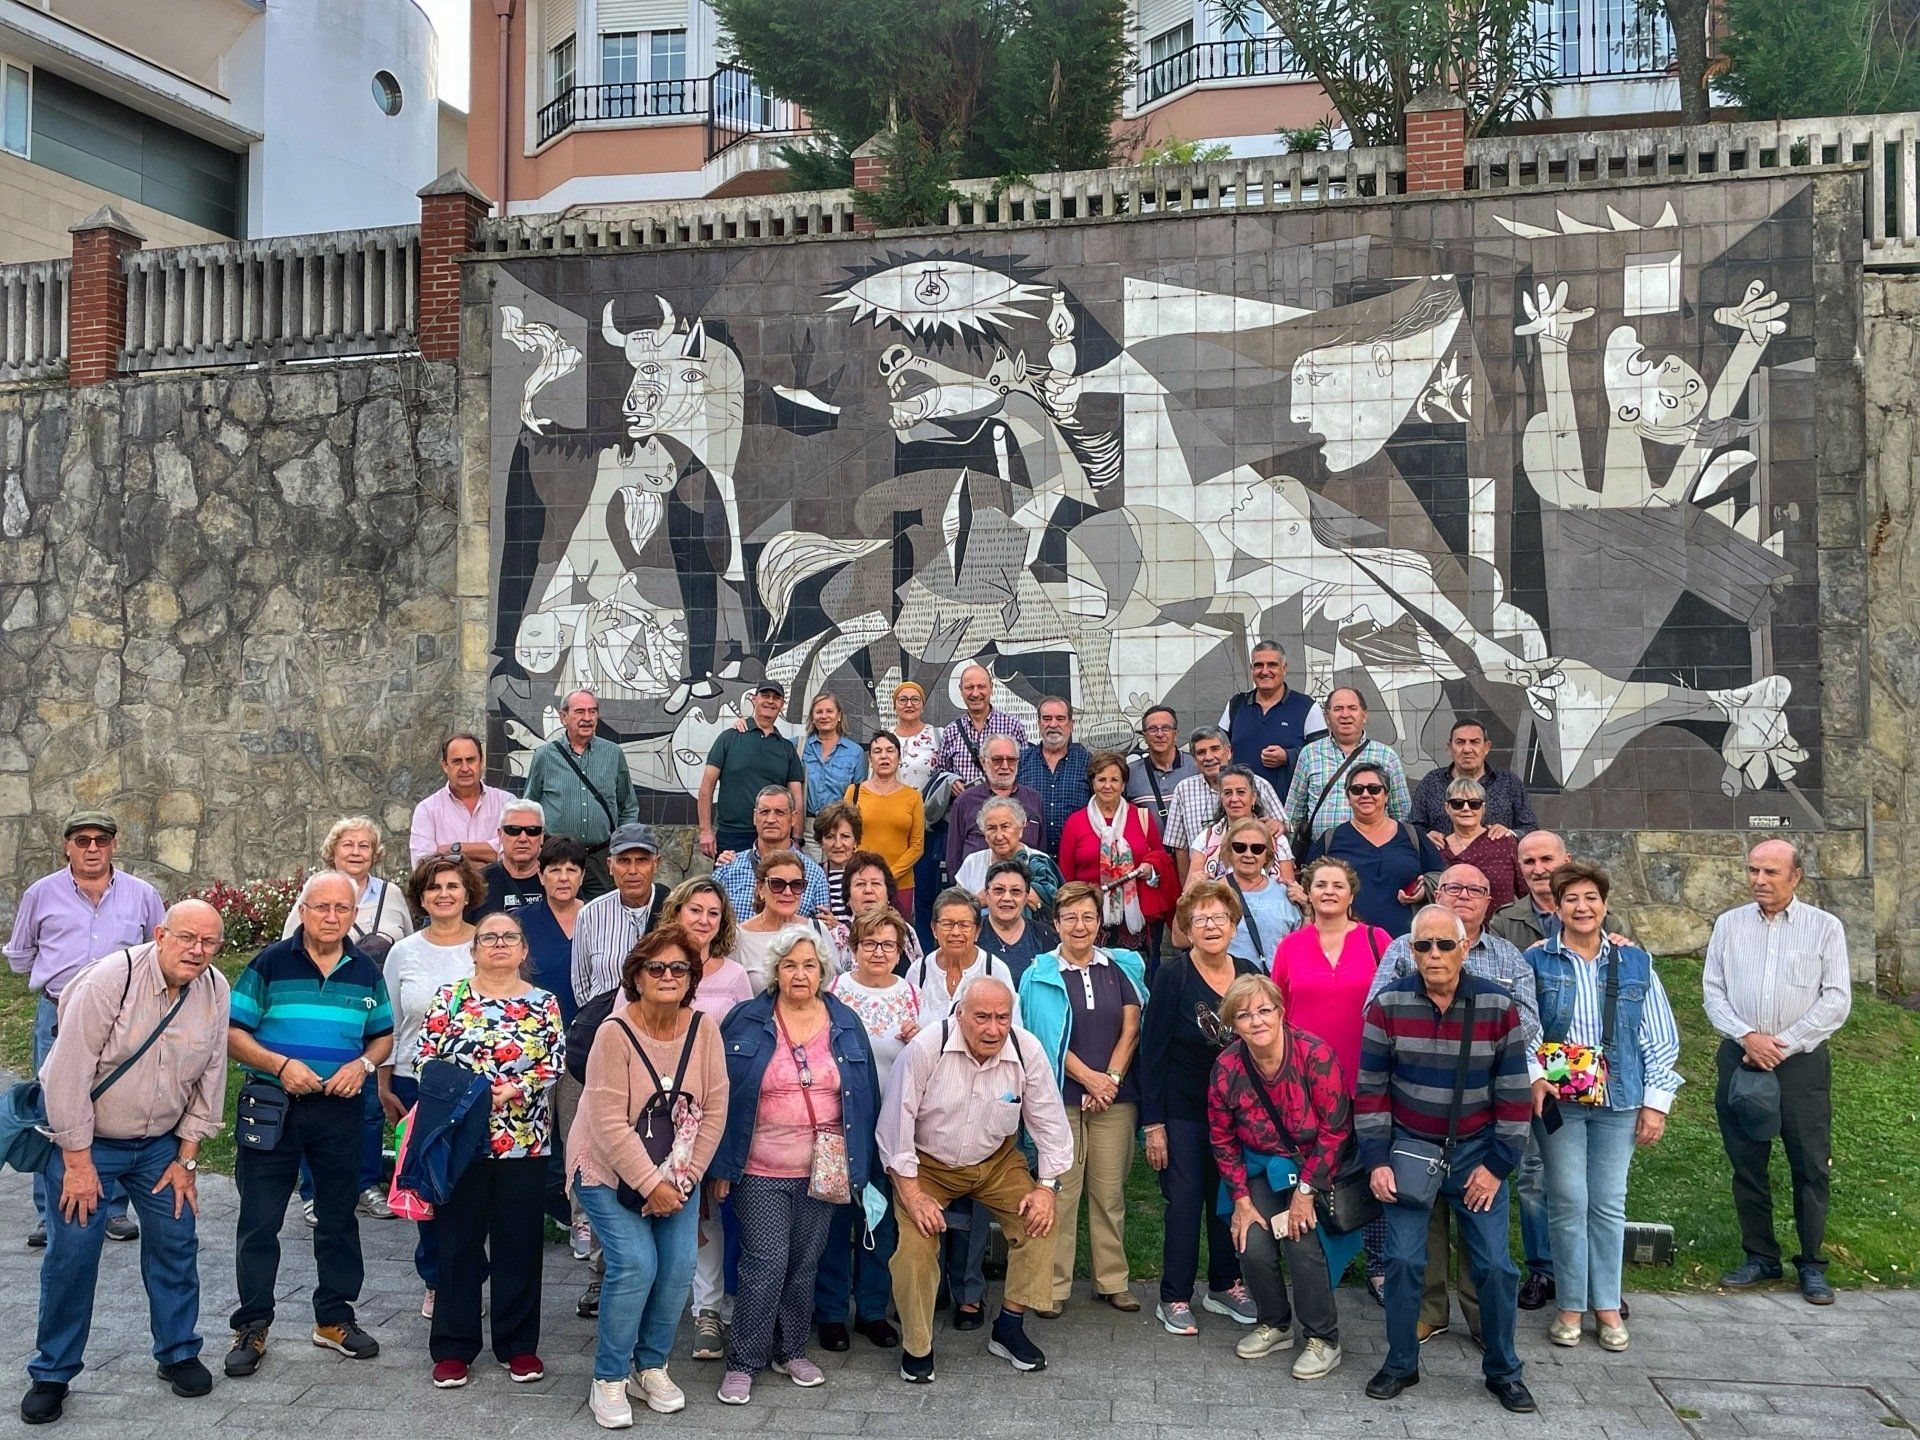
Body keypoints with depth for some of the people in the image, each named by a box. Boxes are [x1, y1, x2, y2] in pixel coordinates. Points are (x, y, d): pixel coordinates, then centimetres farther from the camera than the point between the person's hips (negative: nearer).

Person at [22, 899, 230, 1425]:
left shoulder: (216, 991, -8)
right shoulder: (111, 978, -22)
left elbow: (210, 1080, 1)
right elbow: (70, 1072, -19)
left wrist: (186, 1158, 2)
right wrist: (77, 1160, -16)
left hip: (161, 1143, 4)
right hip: (87, 1137, -4)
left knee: (176, 1241, 4)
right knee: (72, 1251, -3)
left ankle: (178, 1353, 22)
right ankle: (51, 1374, 15)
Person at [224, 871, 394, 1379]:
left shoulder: (366, 973, 6)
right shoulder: (271, 963, -4)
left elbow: (384, 1036, 13)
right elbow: (232, 1032, -5)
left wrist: (363, 1064, -7)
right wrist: (280, 1064, -18)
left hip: (340, 1109, 3)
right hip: (272, 1106, -3)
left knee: (338, 1216, 11)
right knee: (259, 1220, 3)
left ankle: (334, 1317, 25)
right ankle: (252, 1326, 16)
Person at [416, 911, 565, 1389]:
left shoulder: (543, 1003, 4)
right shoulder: (450, 998, 3)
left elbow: (554, 1062, -1)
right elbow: (425, 1057, -1)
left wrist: (514, 1089, -15)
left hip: (525, 1140, 1)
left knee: (519, 1243, 7)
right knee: (458, 1241, 7)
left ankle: (519, 1345, 20)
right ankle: (453, 1348, 19)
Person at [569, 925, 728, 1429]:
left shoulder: (704, 1029, -8)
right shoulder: (614, 1032, -20)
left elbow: (714, 1110, -5)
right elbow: (610, 1124, -21)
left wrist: (683, 1179, -10)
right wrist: (650, 1185, -20)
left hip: (675, 1174, 4)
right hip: (610, 1171, -4)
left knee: (679, 1266, -4)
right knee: (635, 1265, -15)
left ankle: (651, 1367, 19)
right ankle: (609, 1379, 4)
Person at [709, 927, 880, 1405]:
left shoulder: (846, 1024, 4)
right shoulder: (746, 1022, -4)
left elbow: (865, 1095, 8)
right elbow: (721, 1095, -3)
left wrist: (858, 1164, 6)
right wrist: (721, 1166, -6)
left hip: (822, 1170, 3)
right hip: (760, 1171, -3)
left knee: (805, 1264, 11)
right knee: (765, 1265, -5)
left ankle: (791, 1351, 28)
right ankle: (742, 1362, 10)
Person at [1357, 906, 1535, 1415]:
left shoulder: (1498, 1006, -9)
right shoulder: (1387, 1005, -9)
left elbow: (1514, 1093, -3)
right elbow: (1369, 1088, -3)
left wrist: (1498, 1165, -5)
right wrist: (1377, 1161, -6)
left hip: (1477, 1152, 0)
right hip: (1408, 1147, 0)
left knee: (1495, 1266, 1)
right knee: (1404, 1261, -2)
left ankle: (1503, 1370, 21)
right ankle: (1400, 1363, 18)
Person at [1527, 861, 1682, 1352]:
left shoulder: (1634, 963, 6)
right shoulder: (1537, 961, 1)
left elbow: (1661, 1039, 7)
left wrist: (1656, 1102, 2)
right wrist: (1533, 1077, -17)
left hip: (1617, 1099, 2)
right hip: (1558, 1098, -2)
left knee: (1609, 1203, 7)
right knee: (1568, 1201, -1)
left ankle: (1607, 1305, 20)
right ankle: (1571, 1305, 11)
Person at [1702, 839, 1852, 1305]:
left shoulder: (1825, 927, 1)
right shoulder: (1729, 924, 7)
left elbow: (1837, 1000, -5)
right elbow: (1713, 990, 5)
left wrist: (1783, 1045, -11)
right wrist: (1746, 1036, -11)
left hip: (1802, 1061, -2)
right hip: (1740, 1058, 2)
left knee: (1810, 1166, 3)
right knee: (1746, 1162, 8)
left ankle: (1812, 1264, 17)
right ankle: (1760, 1257, 20)